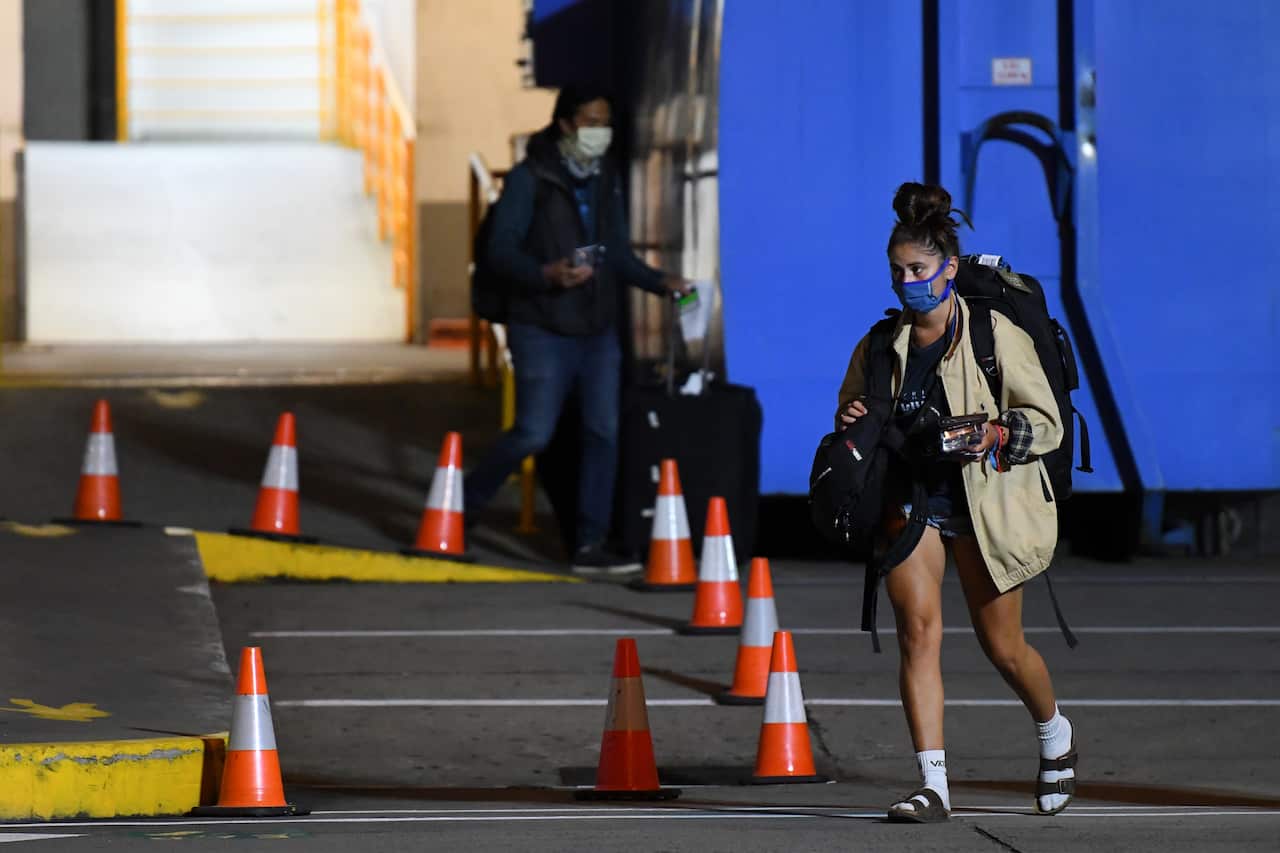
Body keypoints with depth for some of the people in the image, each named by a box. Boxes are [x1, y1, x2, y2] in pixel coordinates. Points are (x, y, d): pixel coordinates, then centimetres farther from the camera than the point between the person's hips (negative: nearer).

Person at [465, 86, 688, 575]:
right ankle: (462, 504, 12)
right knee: (534, 433, -9)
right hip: (543, 329, -6)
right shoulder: (530, 179, -6)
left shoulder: (606, 178, 12)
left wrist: (661, 282, 1)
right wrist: (547, 274, -27)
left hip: (598, 329, 6)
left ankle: (589, 547, 5)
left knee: (605, 432, 0)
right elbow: (501, 250, -11)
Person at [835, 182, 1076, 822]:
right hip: (910, 498, 3)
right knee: (917, 629, -14)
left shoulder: (996, 335, -9)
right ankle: (933, 786, -14)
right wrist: (851, 424, -6)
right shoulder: (881, 346, 4)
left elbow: (1048, 423, -6)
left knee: (1001, 646, 7)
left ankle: (1054, 734, 38)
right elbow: (853, 412, 18)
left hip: (984, 501, -3)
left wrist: (998, 434, -25)